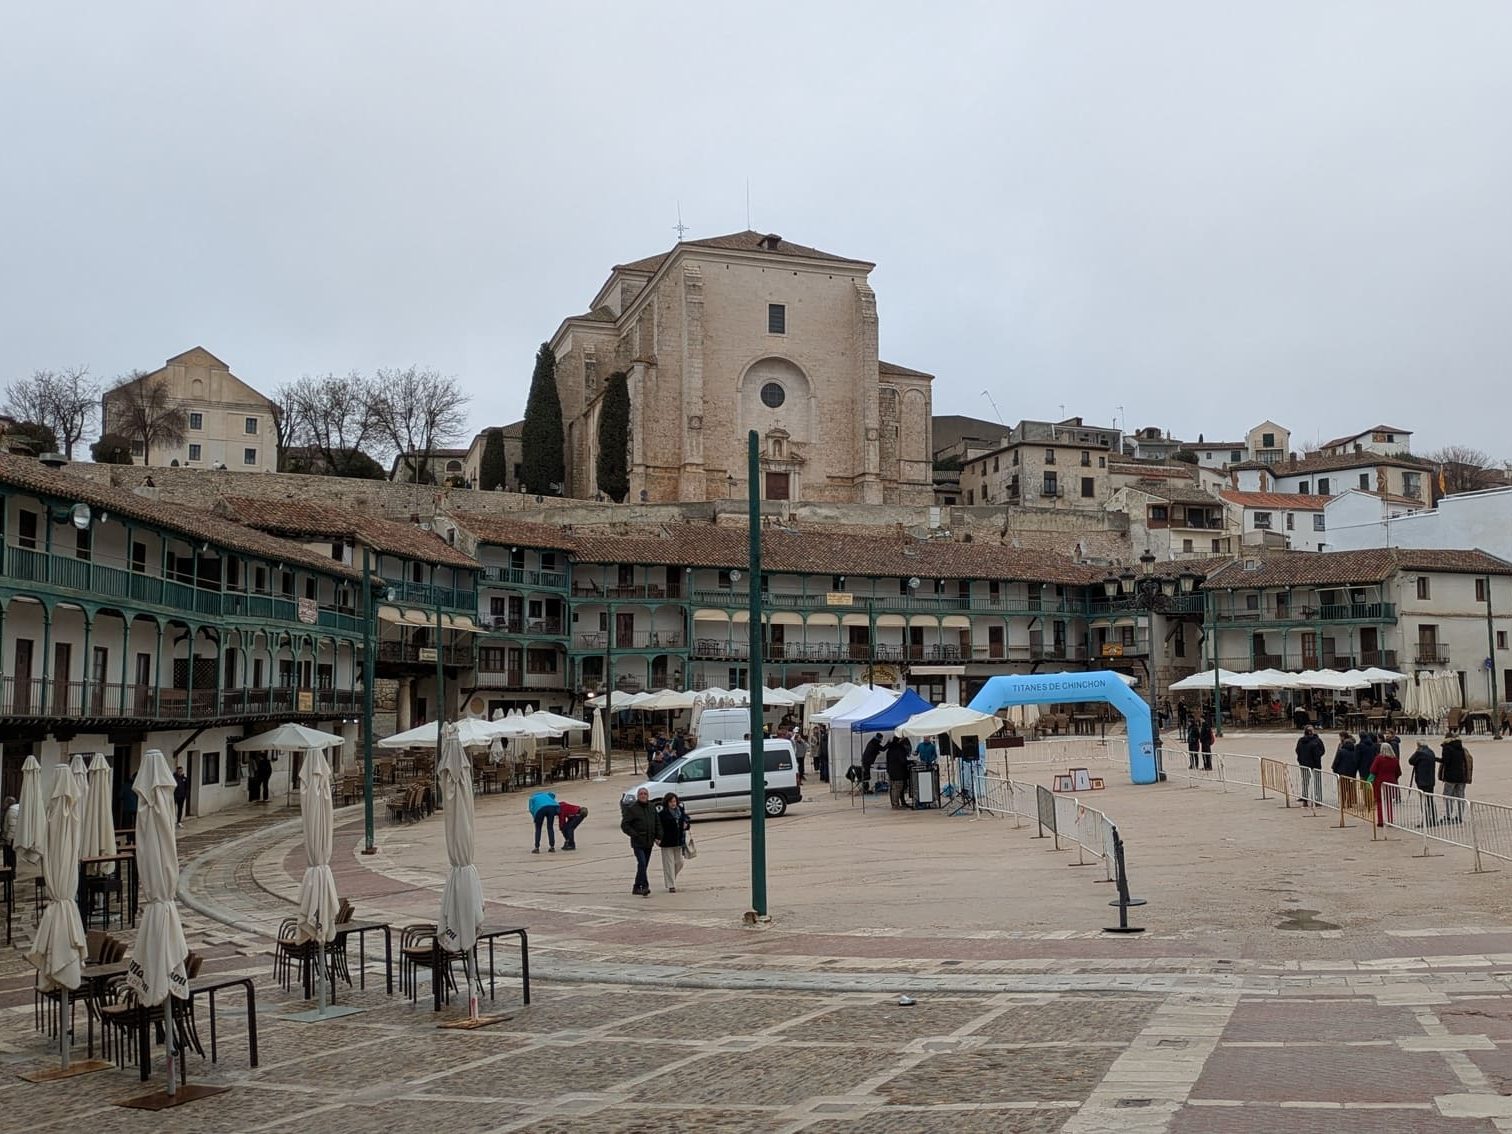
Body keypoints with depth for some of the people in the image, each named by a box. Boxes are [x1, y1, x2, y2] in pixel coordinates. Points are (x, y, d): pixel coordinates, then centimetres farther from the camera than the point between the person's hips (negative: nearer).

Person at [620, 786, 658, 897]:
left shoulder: (652, 808, 10)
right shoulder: (631, 809, -6)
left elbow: (658, 824, 18)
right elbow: (624, 825, -7)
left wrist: (658, 837, 5)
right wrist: (634, 835, -15)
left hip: (649, 842, 6)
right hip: (638, 842, -6)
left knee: (644, 865, 11)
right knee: (642, 863, -19)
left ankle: (636, 887, 23)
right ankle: (645, 887, -20)